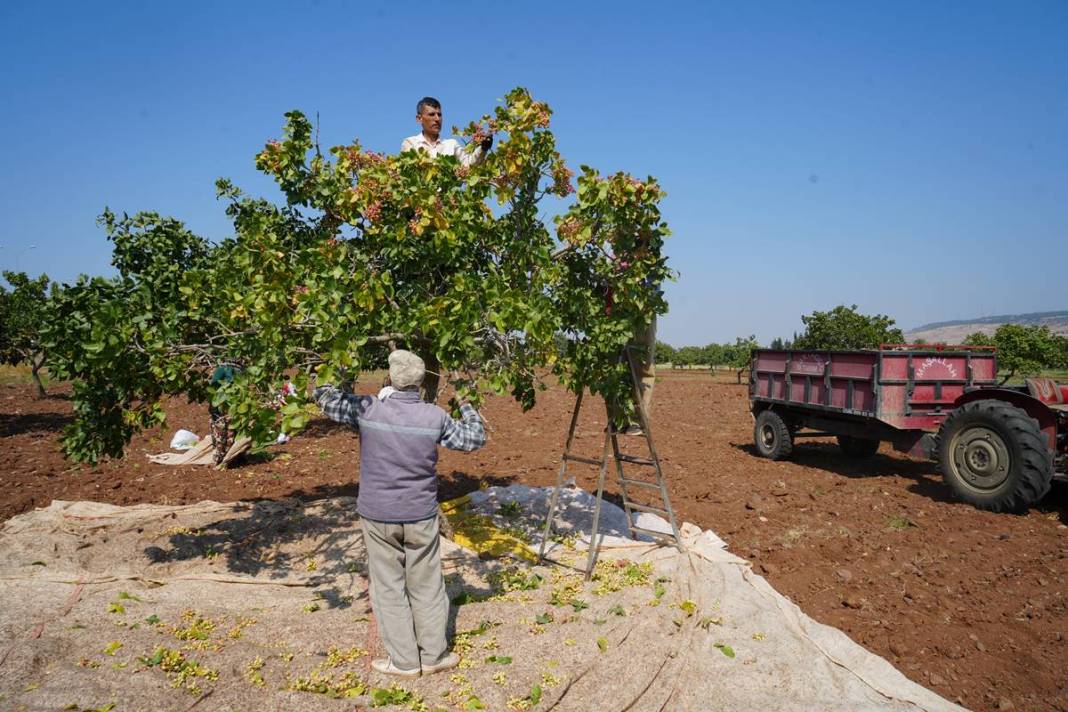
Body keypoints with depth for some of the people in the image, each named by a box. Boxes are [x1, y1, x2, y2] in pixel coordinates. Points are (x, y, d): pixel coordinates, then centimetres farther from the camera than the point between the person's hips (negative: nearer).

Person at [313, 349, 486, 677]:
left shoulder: (367, 409, -13)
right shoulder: (435, 417, -10)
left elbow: (323, 393, -3)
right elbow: (475, 439, 3)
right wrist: (465, 404, 16)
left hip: (377, 517, -1)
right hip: (421, 517, 1)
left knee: (389, 588, 13)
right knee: (427, 587, 15)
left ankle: (405, 661, 22)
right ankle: (433, 656, 27)